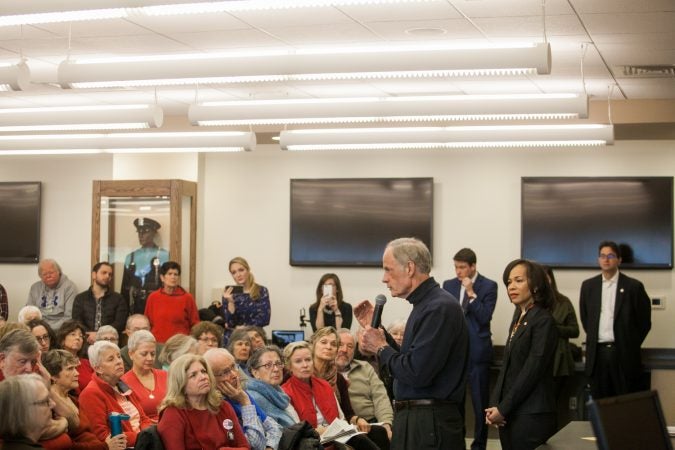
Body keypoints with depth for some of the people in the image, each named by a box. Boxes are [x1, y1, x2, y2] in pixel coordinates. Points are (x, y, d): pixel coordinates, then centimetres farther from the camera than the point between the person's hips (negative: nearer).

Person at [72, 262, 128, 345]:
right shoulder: (80, 298, 16)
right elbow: (77, 322, 4)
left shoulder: (118, 299, 13)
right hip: (86, 342, 1)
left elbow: (120, 323, 0)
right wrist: (90, 335, -15)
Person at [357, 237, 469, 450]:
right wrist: (375, 328, 12)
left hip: (429, 424, -9)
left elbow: (416, 374, -24)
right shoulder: (425, 304, 13)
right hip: (413, 417, 9)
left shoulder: (439, 308, -18)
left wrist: (381, 348, -8)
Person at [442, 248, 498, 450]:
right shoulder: (448, 285, 7)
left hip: (477, 351, -3)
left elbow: (485, 317, -12)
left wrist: (471, 293, -17)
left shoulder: (488, 286, -4)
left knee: (480, 402, 4)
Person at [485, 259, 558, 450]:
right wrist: (494, 406, 2)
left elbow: (531, 371, -15)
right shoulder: (518, 320, 13)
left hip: (531, 416, -7)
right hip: (509, 414, 7)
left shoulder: (543, 321, -10)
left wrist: (503, 409, -12)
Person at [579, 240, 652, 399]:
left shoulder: (633, 286, -1)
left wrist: (632, 345, 4)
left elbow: (644, 321, 3)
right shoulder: (588, 286, 9)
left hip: (624, 353, -3)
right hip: (597, 352, 3)